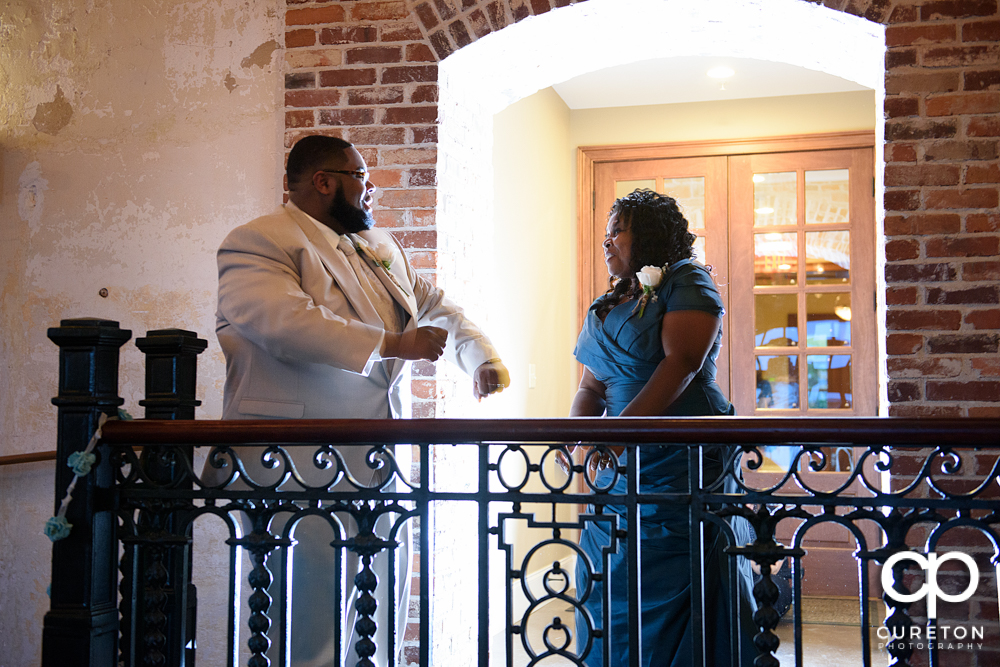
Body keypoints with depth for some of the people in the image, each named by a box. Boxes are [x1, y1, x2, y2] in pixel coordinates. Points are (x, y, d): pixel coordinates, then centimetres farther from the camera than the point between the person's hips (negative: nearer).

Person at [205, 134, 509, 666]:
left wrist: (481, 357, 15)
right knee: (311, 620, -5)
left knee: (386, 595, 14)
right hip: (299, 462, -8)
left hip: (376, 458, 8)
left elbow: (434, 304, 31)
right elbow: (286, 320, -24)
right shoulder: (257, 243, -7)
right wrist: (393, 344, -25)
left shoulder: (380, 247, 20)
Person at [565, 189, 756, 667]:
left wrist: (623, 428, -24)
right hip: (620, 465, 7)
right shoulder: (607, 306, 20)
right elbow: (591, 386, 15)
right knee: (611, 588, 7)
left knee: (676, 592, -5)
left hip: (682, 461, -7)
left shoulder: (687, 282, -2)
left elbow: (682, 363, -16)